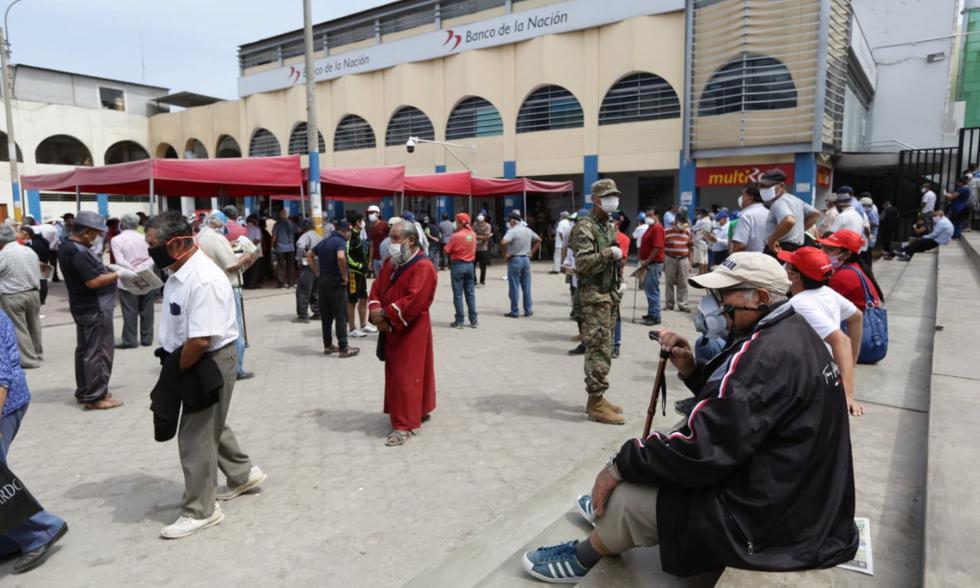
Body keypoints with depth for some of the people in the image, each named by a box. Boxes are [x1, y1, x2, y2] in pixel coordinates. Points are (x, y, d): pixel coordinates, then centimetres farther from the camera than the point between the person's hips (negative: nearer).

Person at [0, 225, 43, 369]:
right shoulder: (30, 250, 5)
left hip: (12, 296, -6)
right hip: (33, 293, 6)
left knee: (19, 328, 1)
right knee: (33, 325, 17)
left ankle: (29, 359, 3)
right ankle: (37, 353, 29)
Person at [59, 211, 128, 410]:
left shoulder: (66, 247, 9)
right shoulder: (78, 252, -23)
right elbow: (93, 282, -26)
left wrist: (106, 268, 9)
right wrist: (118, 274, -17)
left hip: (83, 307, 10)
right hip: (95, 309, -10)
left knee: (84, 350, 17)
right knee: (98, 352, -3)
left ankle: (84, 392, 26)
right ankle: (95, 397, 2)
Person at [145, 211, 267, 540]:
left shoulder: (204, 280, -29)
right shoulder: (180, 271, 3)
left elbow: (200, 340, -31)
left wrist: (177, 370, -15)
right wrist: (174, 364, 9)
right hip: (194, 360, 10)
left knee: (196, 436, 1)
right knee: (209, 424, 24)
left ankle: (199, 510, 18)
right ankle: (242, 475, 44)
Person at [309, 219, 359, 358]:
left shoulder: (324, 242, 12)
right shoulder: (340, 242, -13)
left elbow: (309, 256, 19)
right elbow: (341, 257, -32)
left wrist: (317, 272, 14)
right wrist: (344, 275, -21)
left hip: (322, 281, 8)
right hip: (336, 282, -8)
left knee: (326, 316, 13)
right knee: (341, 316, -1)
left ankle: (328, 346, 20)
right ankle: (343, 348, 2)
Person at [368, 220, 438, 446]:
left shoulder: (423, 267, -17)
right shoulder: (390, 263, 10)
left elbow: (414, 301, -26)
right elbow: (376, 289, 7)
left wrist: (384, 314, -21)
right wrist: (376, 312, -13)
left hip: (411, 331, -9)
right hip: (391, 329, 9)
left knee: (406, 376, -6)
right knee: (395, 374, 17)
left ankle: (406, 425, 3)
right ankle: (420, 411, 32)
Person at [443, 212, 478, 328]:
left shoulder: (456, 236, -15)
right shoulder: (473, 234, 2)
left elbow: (446, 252, -9)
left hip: (458, 265, -5)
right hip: (470, 264, 5)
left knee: (458, 294, 2)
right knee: (470, 293, 11)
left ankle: (459, 321, 5)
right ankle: (474, 320, 13)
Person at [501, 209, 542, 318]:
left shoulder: (512, 231, -13)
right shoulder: (528, 231, 9)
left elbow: (503, 242, -28)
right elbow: (538, 240, 21)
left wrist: (505, 254, -14)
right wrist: (532, 252, 18)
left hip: (515, 260, -6)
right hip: (526, 259, 6)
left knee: (514, 287, 1)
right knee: (526, 286, 11)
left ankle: (514, 312, 5)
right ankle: (528, 310, 15)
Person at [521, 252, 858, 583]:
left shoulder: (766, 351, -26)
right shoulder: (792, 332, 5)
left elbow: (702, 448, -27)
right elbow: (731, 403, 13)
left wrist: (620, 465, -15)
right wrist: (691, 369, -3)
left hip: (770, 519, -10)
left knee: (629, 489, -4)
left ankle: (583, 559, 22)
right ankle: (608, 513, 39)